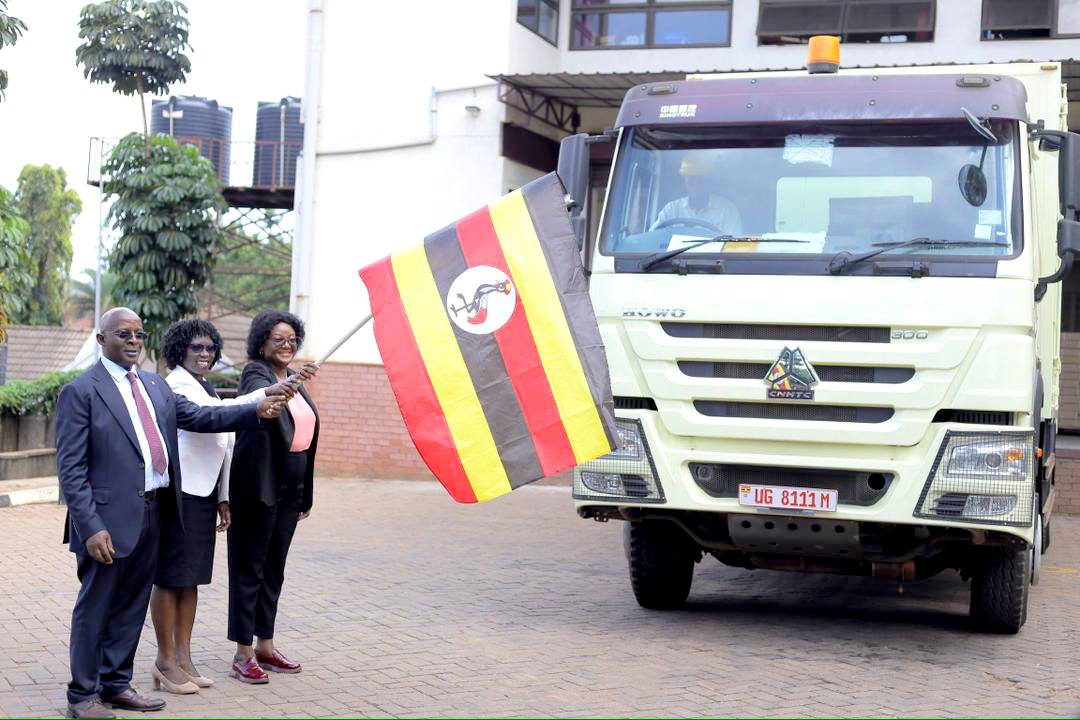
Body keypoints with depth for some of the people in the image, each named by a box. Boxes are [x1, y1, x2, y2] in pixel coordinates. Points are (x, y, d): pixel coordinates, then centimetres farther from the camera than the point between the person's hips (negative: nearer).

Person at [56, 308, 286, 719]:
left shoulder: (154, 385, 14)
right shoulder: (80, 391, -9)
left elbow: (200, 417, 14)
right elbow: (70, 468, -13)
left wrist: (256, 412, 1)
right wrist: (91, 527, -19)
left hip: (152, 513, 7)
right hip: (110, 517, -7)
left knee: (132, 605, 16)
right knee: (94, 607, 4)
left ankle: (116, 684, 29)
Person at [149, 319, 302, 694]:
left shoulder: (207, 388, 19)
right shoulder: (176, 384, -10)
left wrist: (223, 496, 16)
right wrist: (265, 394, -35)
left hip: (203, 493, 9)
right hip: (177, 491, -9)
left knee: (192, 577, 11)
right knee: (171, 576, -2)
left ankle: (183, 657, 17)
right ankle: (165, 661, 5)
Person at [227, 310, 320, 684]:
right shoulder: (255, 372, -8)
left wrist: (305, 493, 18)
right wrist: (290, 384, -56)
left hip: (290, 485, 8)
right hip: (259, 484, -8)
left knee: (274, 568, 13)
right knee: (250, 567, -2)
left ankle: (265, 646, 22)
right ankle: (243, 655, 3)